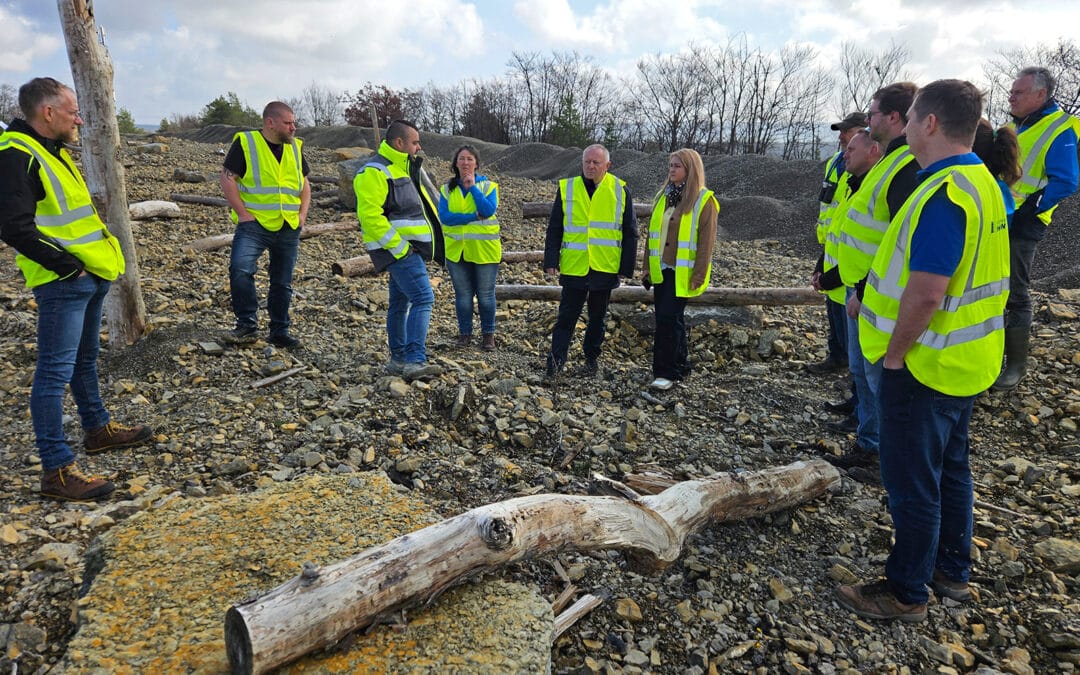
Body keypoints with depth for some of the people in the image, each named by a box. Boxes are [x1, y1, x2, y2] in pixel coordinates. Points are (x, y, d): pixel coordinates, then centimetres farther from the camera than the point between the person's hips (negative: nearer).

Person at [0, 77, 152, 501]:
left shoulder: (52, 150, 16)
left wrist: (97, 258, 13)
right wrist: (68, 265, -19)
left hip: (89, 277, 10)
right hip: (62, 283, -10)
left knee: (85, 360, 22)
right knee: (55, 371, -7)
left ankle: (97, 428, 39)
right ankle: (57, 469, -3)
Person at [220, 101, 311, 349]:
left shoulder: (294, 147, 12)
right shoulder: (245, 143, -4)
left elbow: (304, 182, 19)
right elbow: (227, 178, -7)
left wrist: (303, 212, 5)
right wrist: (243, 213, -13)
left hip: (289, 227, 5)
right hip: (255, 224, -4)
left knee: (283, 282, 9)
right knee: (240, 269, -23)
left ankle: (280, 332, 21)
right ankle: (247, 325, -9)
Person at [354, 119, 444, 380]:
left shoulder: (403, 168, 19)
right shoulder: (374, 172, -13)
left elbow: (417, 208, 30)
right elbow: (370, 216, -22)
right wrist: (398, 247, -22)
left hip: (409, 248, 10)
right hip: (399, 249, -10)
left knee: (401, 302, 15)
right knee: (423, 298, -19)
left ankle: (398, 358, 24)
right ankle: (415, 361, -23)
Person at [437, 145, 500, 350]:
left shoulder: (488, 186, 0)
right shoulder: (447, 189, 4)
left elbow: (489, 211, -17)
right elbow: (444, 216, -11)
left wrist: (473, 187, -14)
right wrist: (474, 216, -17)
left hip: (484, 250, -1)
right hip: (456, 250, 2)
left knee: (486, 294, 6)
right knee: (463, 294, 9)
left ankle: (488, 334, 19)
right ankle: (465, 333, 22)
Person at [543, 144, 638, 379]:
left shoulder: (620, 191, 1)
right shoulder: (566, 188, 3)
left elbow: (630, 233, 3)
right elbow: (554, 229, 4)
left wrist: (627, 267, -1)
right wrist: (551, 261, -3)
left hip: (605, 268, 0)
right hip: (573, 267, 0)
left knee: (597, 317, 13)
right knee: (566, 316, 2)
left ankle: (592, 358, 27)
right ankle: (556, 360, 5)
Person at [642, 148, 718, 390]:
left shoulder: (704, 200, -7)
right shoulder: (664, 196, 12)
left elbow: (707, 241, -11)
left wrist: (698, 275, -14)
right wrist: (647, 266, 13)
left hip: (682, 273, -6)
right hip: (661, 269, 7)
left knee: (669, 318, -10)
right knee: (668, 318, 11)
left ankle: (667, 372, -1)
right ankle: (681, 365, 26)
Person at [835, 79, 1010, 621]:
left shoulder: (943, 195, -24)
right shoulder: (982, 183, 9)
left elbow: (925, 294, -28)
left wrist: (894, 354, -16)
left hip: (925, 366, -10)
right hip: (965, 362, 10)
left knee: (911, 480, 3)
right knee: (949, 467, 21)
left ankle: (906, 592, 19)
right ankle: (952, 572, 36)